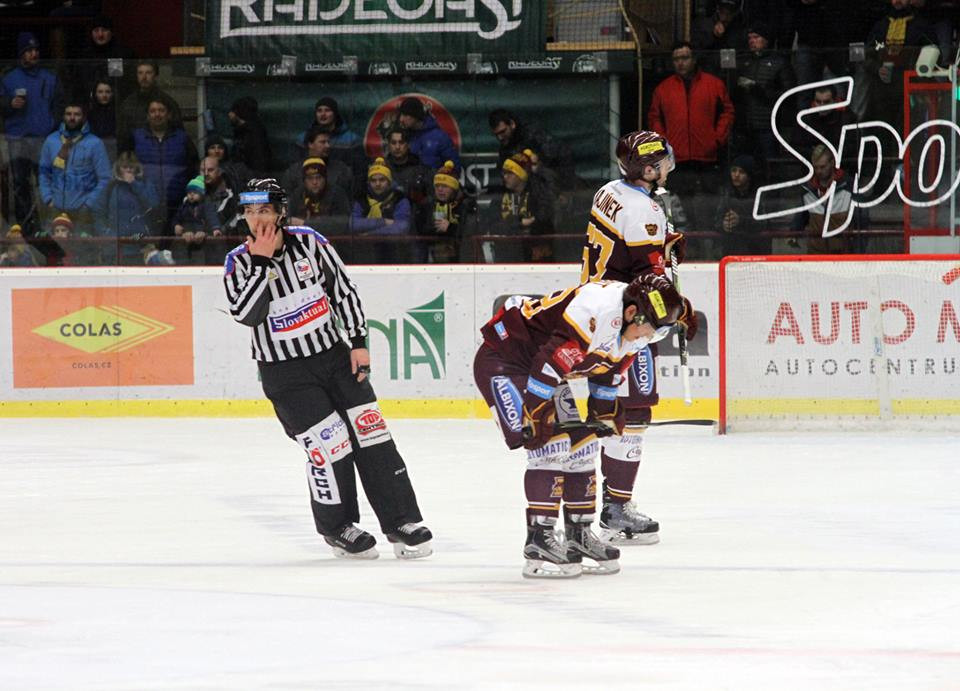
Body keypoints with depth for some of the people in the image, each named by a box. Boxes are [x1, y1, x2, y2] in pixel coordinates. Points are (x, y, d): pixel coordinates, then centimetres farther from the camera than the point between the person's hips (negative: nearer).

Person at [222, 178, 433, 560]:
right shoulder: (239, 262, -8)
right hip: (285, 372, -3)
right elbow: (247, 314, -22)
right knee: (329, 444, -11)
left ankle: (401, 522, 6)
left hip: (334, 355, 3)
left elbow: (344, 289, 3)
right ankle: (336, 528, 9)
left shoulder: (309, 242, -4)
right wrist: (260, 262, -25)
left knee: (371, 433, -2)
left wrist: (358, 341, -1)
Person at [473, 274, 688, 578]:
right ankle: (538, 541, -15)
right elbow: (551, 357, -33)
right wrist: (535, 413, -28)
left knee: (581, 444, 9)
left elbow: (608, 369, 14)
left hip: (541, 370, 10)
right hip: (502, 360, -10)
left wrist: (605, 411, 13)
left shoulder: (633, 327, -3)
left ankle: (579, 533, 20)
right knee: (551, 444, -18)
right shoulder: (599, 311, -33)